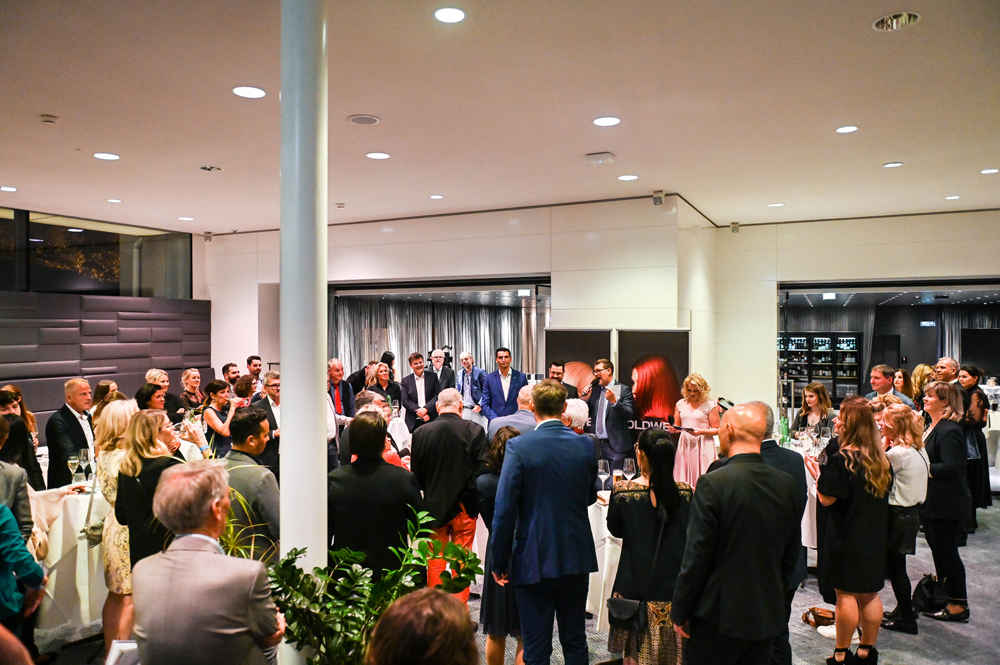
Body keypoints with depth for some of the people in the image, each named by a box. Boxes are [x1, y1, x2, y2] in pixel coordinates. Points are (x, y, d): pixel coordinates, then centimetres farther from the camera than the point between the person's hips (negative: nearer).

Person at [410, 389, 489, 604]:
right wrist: (469, 493, 4)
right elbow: (484, 468, -10)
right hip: (465, 505, -1)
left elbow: (416, 475, -1)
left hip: (434, 505, 1)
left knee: (435, 558, 13)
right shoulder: (475, 431, -10)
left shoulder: (421, 433, -6)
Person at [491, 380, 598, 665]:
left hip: (534, 561, -4)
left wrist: (499, 561, -5)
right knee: (576, 642, 19)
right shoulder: (586, 445, -3)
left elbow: (505, 509, -14)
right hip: (577, 558, 4)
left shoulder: (519, 447, -14)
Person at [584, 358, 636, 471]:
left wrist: (614, 401, -25)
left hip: (616, 445, -4)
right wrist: (585, 399, -4)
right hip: (596, 444, 4)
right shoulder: (593, 390, 12)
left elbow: (629, 415, -11)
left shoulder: (624, 389, -1)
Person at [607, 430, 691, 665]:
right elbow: (689, 534, 3)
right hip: (672, 584, 2)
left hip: (635, 584, -2)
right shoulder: (685, 492, -10)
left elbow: (615, 529, -1)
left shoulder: (622, 491, -16)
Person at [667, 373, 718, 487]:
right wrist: (673, 429, -5)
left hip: (702, 447, -4)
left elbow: (716, 429, -2)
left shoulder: (710, 405, 0)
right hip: (684, 445, 4)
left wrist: (701, 431, -17)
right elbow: (676, 427, 17)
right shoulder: (681, 404, 12)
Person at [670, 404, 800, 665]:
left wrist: (680, 612, -5)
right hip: (768, 615, 6)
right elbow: (792, 552, 8)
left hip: (718, 616, -5)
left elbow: (697, 557, -16)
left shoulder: (713, 484, -19)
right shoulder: (787, 484, -1)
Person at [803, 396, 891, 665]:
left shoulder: (841, 459, -20)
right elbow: (882, 493, 13)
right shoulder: (882, 459, 1)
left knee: (846, 594, 3)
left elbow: (826, 499, -17)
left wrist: (816, 473, -4)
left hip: (847, 535, -6)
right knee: (870, 594, 15)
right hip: (875, 535, 7)